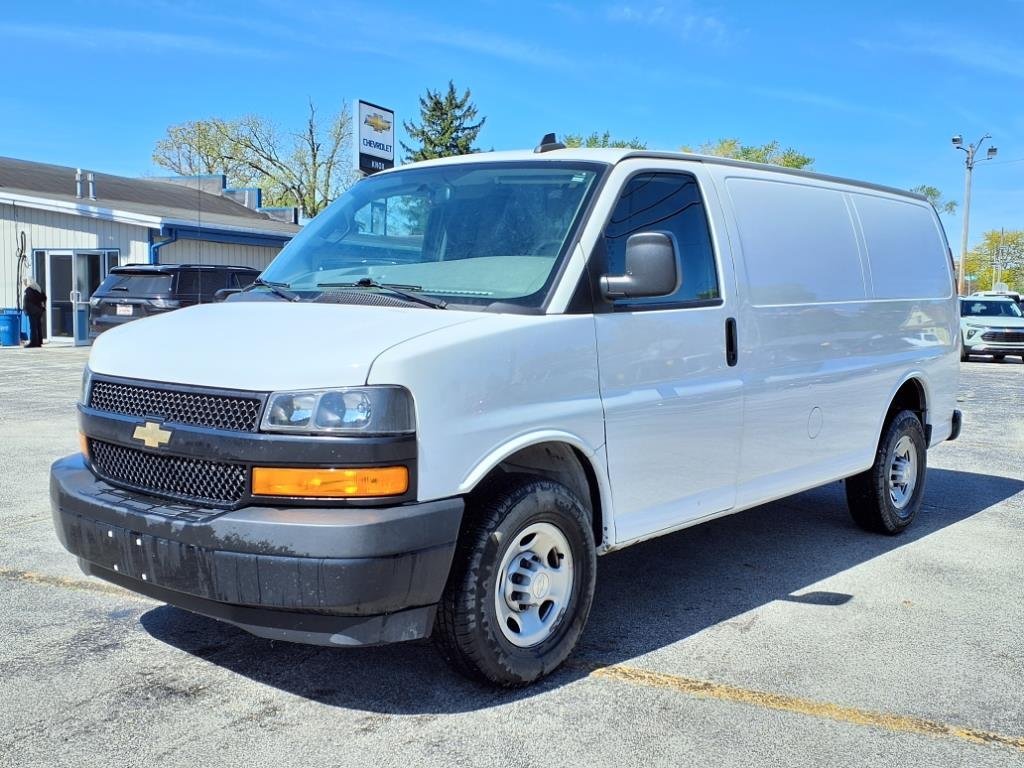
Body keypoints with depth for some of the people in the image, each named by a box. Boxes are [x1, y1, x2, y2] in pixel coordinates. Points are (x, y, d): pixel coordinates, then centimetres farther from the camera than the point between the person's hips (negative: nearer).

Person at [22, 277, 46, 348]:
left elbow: (26, 300, -16)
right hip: (39, 311, 8)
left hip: (32, 311, -8)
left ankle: (33, 342, -9)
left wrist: (26, 310, -12)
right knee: (38, 327, 10)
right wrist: (43, 308, 18)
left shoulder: (28, 289, -10)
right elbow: (44, 298, 18)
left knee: (33, 327, -7)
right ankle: (39, 342, 13)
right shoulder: (38, 288, 15)